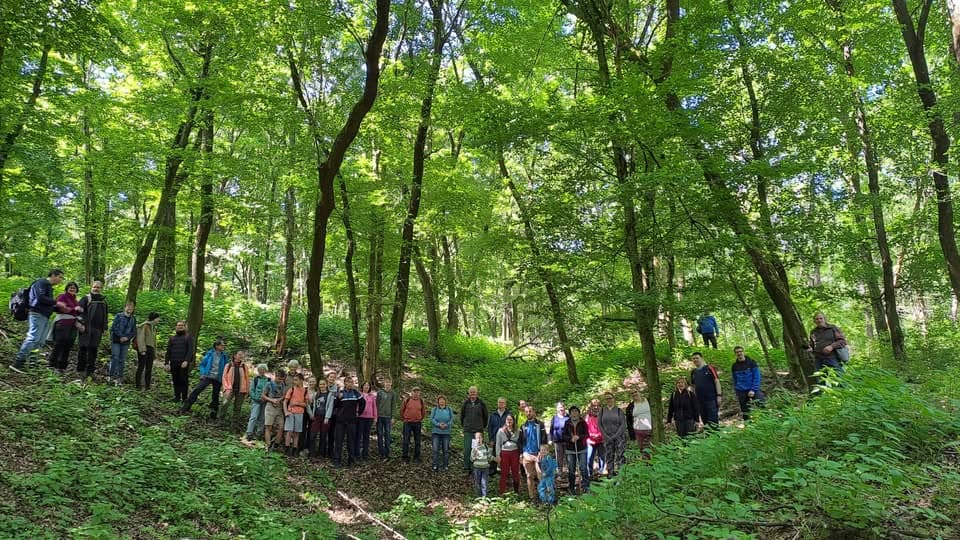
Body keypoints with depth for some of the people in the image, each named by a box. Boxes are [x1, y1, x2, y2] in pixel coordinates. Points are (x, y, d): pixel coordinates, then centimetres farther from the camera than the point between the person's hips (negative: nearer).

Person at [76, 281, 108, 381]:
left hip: (97, 329, 4)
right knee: (83, 348, -1)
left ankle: (90, 371, 10)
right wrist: (81, 324, -15)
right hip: (86, 328, -4)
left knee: (93, 350, 5)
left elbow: (105, 316, 19)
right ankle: (80, 370, 6)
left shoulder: (103, 301, 16)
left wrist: (105, 328, 14)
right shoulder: (86, 299, 2)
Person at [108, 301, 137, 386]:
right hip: (116, 340, -3)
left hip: (126, 342, 3)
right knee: (115, 357, -9)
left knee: (122, 360, 4)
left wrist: (127, 337, -9)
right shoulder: (119, 316, 0)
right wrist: (121, 336, -14)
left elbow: (134, 332, 8)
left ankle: (120, 377, 9)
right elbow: (114, 327, -7)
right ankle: (112, 376, -4)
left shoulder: (133, 319, 10)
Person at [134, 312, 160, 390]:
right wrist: (142, 350, -18)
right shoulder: (145, 325, -6)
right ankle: (138, 386, 2)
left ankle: (147, 386, 10)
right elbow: (141, 338, -12)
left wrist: (155, 352, 19)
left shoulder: (153, 327, 19)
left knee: (149, 368, 6)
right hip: (143, 348, -8)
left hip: (150, 349, 8)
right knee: (141, 367, -4)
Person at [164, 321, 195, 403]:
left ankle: (184, 398, 1)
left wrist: (186, 361, -19)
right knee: (176, 381, 4)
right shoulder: (172, 338, 18)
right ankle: (177, 396, 12)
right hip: (174, 364, 4)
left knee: (184, 381, -4)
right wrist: (166, 363, 2)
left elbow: (190, 351, -5)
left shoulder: (188, 338, 7)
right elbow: (168, 351, 13)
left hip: (184, 364, -3)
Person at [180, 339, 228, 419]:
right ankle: (185, 408, -10)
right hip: (208, 376, -1)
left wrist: (223, 378, 1)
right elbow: (202, 364, 7)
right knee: (197, 390, -16)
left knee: (215, 396, 7)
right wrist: (203, 373, -5)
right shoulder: (210, 354, -2)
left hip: (218, 379, 2)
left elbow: (225, 367, 11)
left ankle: (213, 414, 19)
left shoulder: (223, 356, 1)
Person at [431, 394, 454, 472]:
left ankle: (445, 465, 14)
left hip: (446, 432, 1)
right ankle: (435, 466, 0)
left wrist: (446, 425, -16)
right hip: (436, 432, -1)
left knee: (446, 450, 4)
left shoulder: (449, 410, 7)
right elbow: (432, 419, -3)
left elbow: (452, 420, 1)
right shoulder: (435, 409, 5)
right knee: (436, 449, -6)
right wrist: (439, 424, -18)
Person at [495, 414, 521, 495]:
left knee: (515, 472, 7)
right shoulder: (501, 431, 3)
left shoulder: (516, 431, 7)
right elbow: (498, 444, 3)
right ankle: (502, 492, 7)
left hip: (515, 453, 1)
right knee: (504, 473, 1)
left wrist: (521, 455, 2)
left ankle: (517, 491, 19)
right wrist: (498, 455, -2)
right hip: (504, 453, -1)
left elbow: (520, 443, 8)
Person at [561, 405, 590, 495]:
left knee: (583, 468, -5)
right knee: (571, 469, 5)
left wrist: (579, 437, -19)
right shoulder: (567, 424, 3)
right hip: (570, 449, 1)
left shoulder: (583, 423, 0)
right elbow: (564, 435, 2)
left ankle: (585, 486, 6)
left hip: (582, 449, -1)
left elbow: (587, 434, -3)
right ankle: (571, 488, 15)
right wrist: (571, 438, -16)